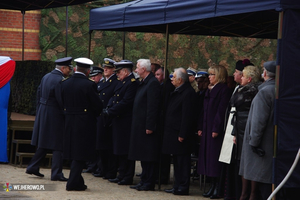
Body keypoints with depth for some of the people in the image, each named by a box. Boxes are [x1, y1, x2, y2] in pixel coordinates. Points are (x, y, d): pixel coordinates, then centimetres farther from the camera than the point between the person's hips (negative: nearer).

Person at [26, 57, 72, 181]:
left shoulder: (46, 77, 9)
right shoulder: (59, 80, -19)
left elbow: (39, 95, 15)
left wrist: (39, 112, 21)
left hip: (43, 114, 9)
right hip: (55, 115, -9)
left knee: (43, 144, 19)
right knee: (58, 146, -2)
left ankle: (33, 167, 24)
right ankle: (56, 174, 1)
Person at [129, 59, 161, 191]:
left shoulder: (153, 83, -15)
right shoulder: (144, 83, 16)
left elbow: (152, 107, -20)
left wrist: (150, 126, -22)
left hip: (146, 125, -10)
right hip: (140, 125, 10)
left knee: (148, 156, -5)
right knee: (143, 155, 14)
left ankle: (149, 183, 0)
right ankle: (144, 181, 20)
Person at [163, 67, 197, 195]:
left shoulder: (188, 93, -16)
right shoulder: (177, 91, 15)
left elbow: (187, 115, -20)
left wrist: (182, 134, -21)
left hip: (180, 133, -10)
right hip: (173, 132, 10)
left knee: (182, 161, -4)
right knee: (177, 161, 14)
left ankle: (183, 187, 1)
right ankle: (177, 186, 21)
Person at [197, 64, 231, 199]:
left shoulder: (224, 90, -11)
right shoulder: (209, 90, 16)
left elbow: (221, 111, -16)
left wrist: (216, 129, -19)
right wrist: (200, 127, 11)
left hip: (216, 129, -9)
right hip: (207, 129, 9)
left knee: (215, 157, -6)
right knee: (208, 156, 10)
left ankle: (218, 188, -1)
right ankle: (213, 186, 16)